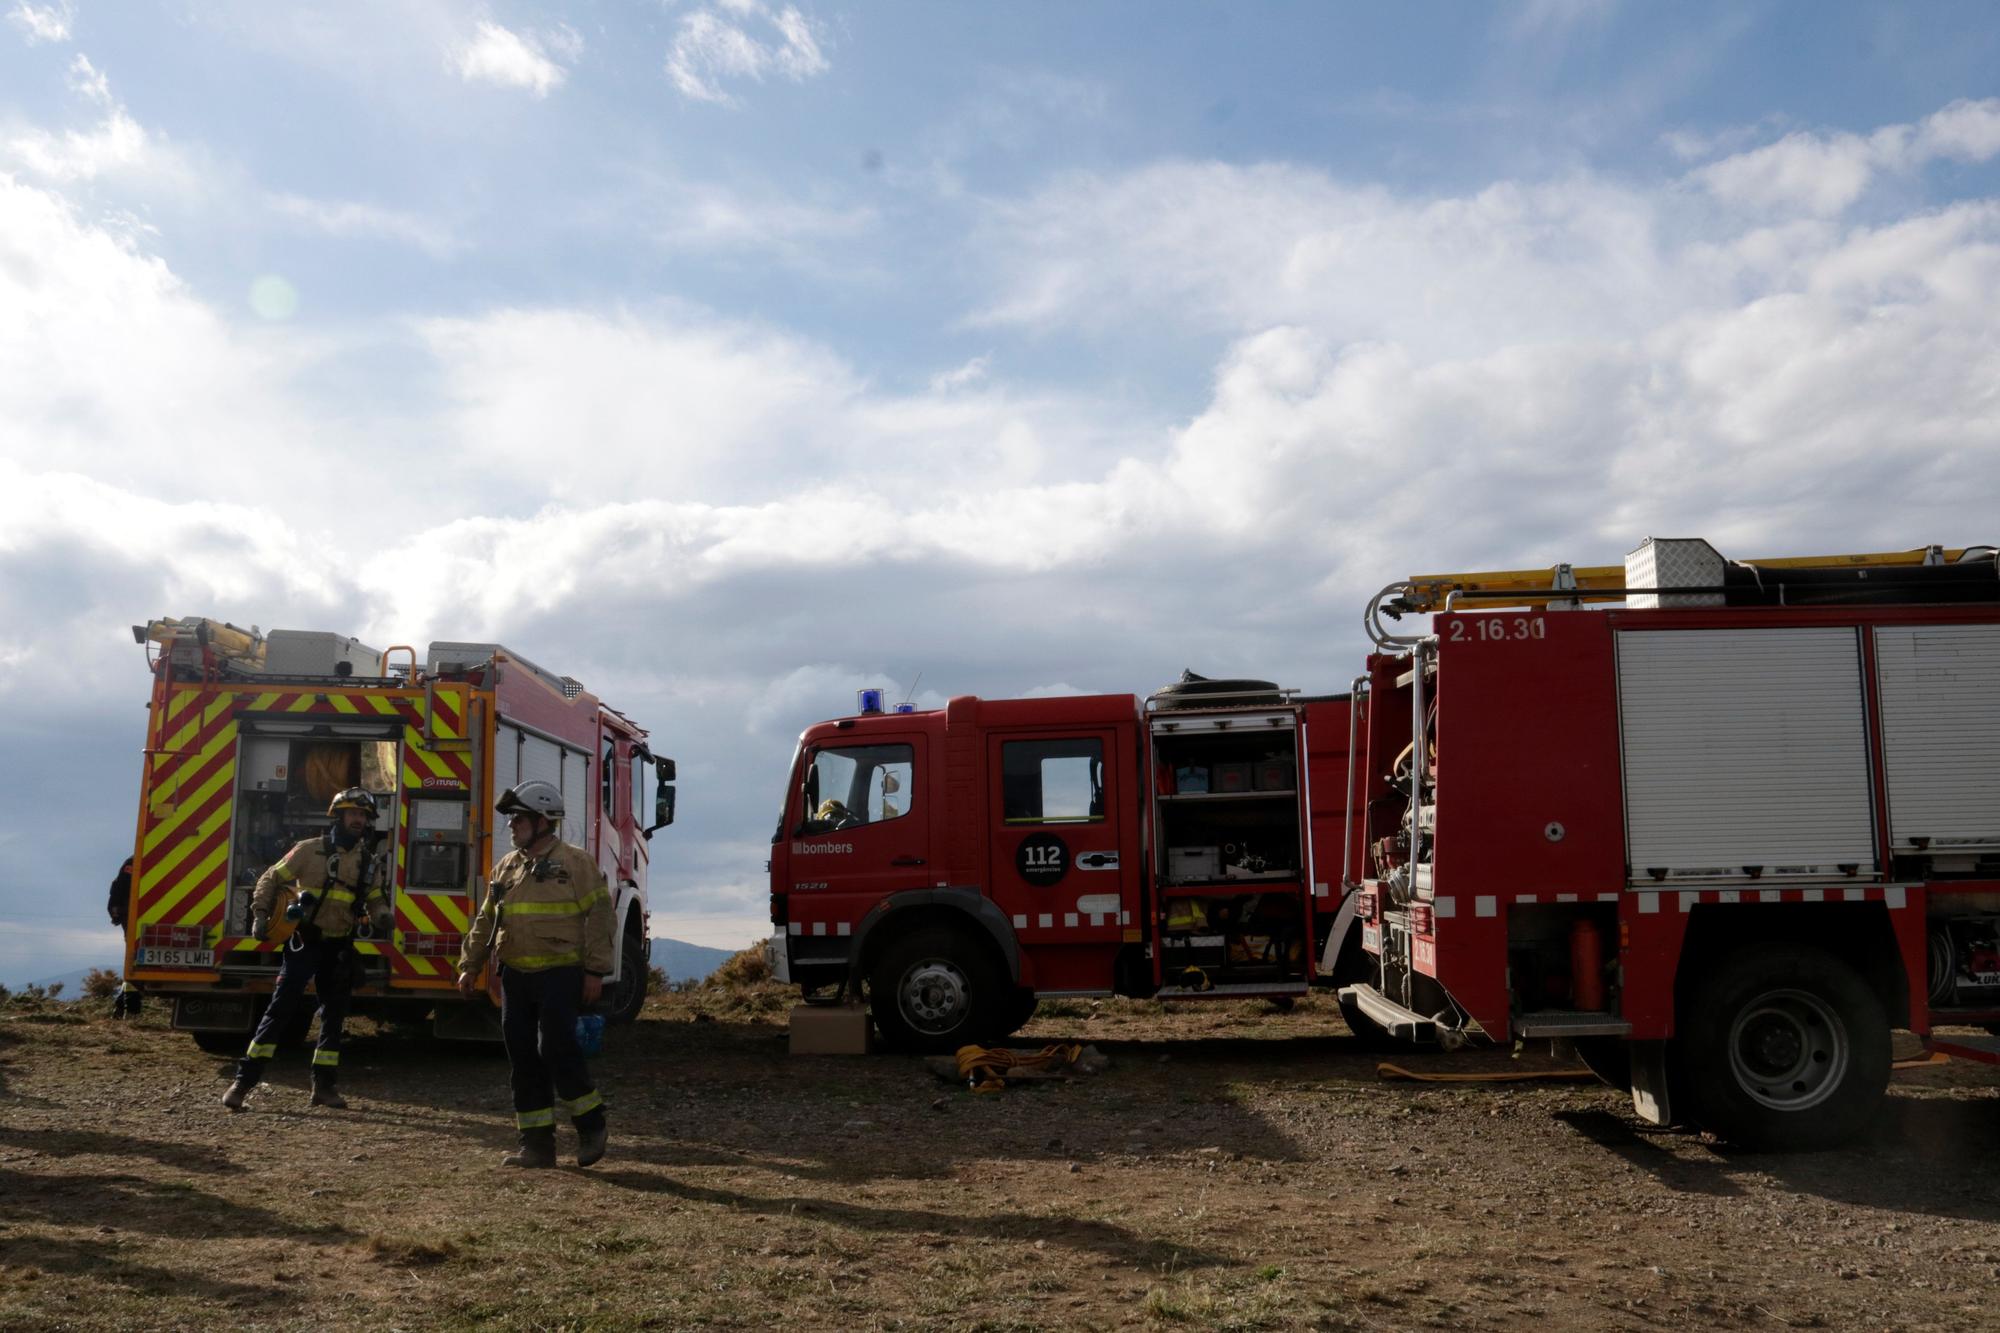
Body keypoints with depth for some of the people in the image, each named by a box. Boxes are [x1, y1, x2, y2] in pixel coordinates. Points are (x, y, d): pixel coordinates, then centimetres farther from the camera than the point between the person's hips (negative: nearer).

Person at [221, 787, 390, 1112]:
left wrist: (383, 917, -8)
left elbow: (375, 900, 14)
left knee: (334, 1014, 10)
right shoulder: (310, 850, -5)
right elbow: (271, 880, 1)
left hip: (339, 948, 5)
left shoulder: (368, 862, 9)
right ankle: (244, 1080, -5)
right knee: (280, 1008, -10)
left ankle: (324, 1085, 20)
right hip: (304, 941, -5)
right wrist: (260, 915, -10)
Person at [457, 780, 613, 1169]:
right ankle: (537, 1143, 13)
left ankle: (590, 1124, 8)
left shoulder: (576, 863, -5)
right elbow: (485, 921, 19)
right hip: (515, 976, 7)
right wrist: (470, 966, 14)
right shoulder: (506, 867, 14)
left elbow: (598, 916, -9)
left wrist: (595, 971, -13)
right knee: (523, 1058, 6)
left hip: (560, 974, -6)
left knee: (556, 1047, -12)